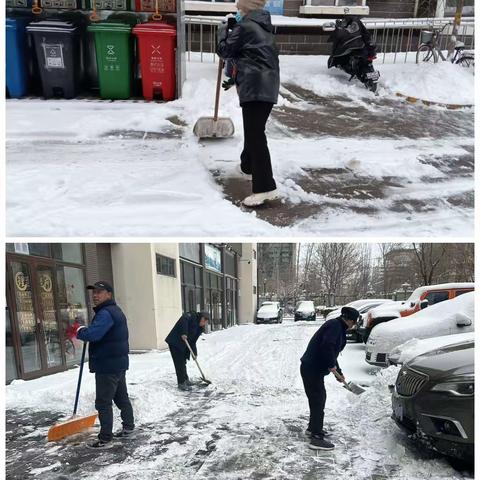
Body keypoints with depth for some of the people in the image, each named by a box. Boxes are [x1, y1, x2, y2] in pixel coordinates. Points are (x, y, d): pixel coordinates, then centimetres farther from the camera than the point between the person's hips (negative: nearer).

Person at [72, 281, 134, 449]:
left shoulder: (106, 313, -19)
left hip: (107, 365, -11)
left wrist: (79, 330, -11)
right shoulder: (115, 311, 16)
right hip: (117, 363, 11)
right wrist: (83, 330, 8)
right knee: (122, 397, 20)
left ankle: (105, 439, 4)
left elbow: (93, 334, -31)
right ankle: (128, 427, 32)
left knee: (103, 402, -2)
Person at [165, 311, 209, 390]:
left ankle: (185, 380, 33)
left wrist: (194, 353, -3)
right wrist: (183, 333, -36)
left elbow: (193, 341, 8)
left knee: (183, 362, 19)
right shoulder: (192, 316, -11)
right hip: (174, 342, -9)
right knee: (179, 363, -8)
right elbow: (184, 319, -32)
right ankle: (181, 383, -2)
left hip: (183, 345, 9)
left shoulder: (199, 328, 12)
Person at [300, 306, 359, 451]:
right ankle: (316, 438, 0)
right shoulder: (335, 325, -15)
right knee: (318, 401, -6)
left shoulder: (338, 327, 16)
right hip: (312, 369, -10)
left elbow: (331, 350, 25)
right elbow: (327, 346, -29)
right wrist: (332, 365, -17)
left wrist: (339, 372, 30)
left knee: (319, 399, 21)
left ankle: (313, 428, 37)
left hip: (313, 368, 10)